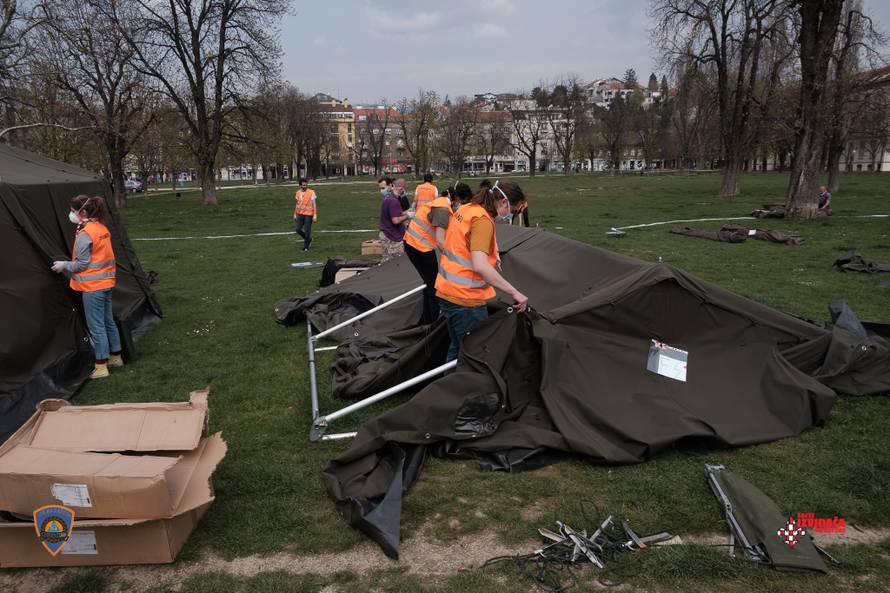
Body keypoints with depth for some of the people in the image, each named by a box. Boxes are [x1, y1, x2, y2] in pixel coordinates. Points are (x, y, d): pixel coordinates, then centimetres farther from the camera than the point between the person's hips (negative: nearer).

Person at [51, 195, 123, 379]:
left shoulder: (84, 234, -17)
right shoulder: (102, 228, 9)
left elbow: (82, 264, -15)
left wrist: (63, 265, 1)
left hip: (93, 287, -9)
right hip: (106, 283, 9)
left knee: (96, 326, -2)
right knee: (108, 321, 18)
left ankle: (101, 367, 4)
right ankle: (116, 357, 29)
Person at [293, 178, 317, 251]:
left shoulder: (311, 192, -7)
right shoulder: (298, 193, 6)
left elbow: (314, 204, -6)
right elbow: (297, 204, 15)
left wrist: (315, 215, -10)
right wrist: (295, 214, 15)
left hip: (308, 214, -4)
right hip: (300, 214, 4)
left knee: (307, 231, -1)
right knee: (298, 229, 2)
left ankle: (306, 247, 14)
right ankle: (308, 239, 27)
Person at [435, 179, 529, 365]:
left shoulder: (465, 209, 8)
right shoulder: (483, 220, -20)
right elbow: (480, 266, -31)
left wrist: (490, 255, 18)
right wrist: (514, 292, -29)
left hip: (446, 292, 9)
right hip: (466, 300, -9)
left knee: (456, 347, 22)